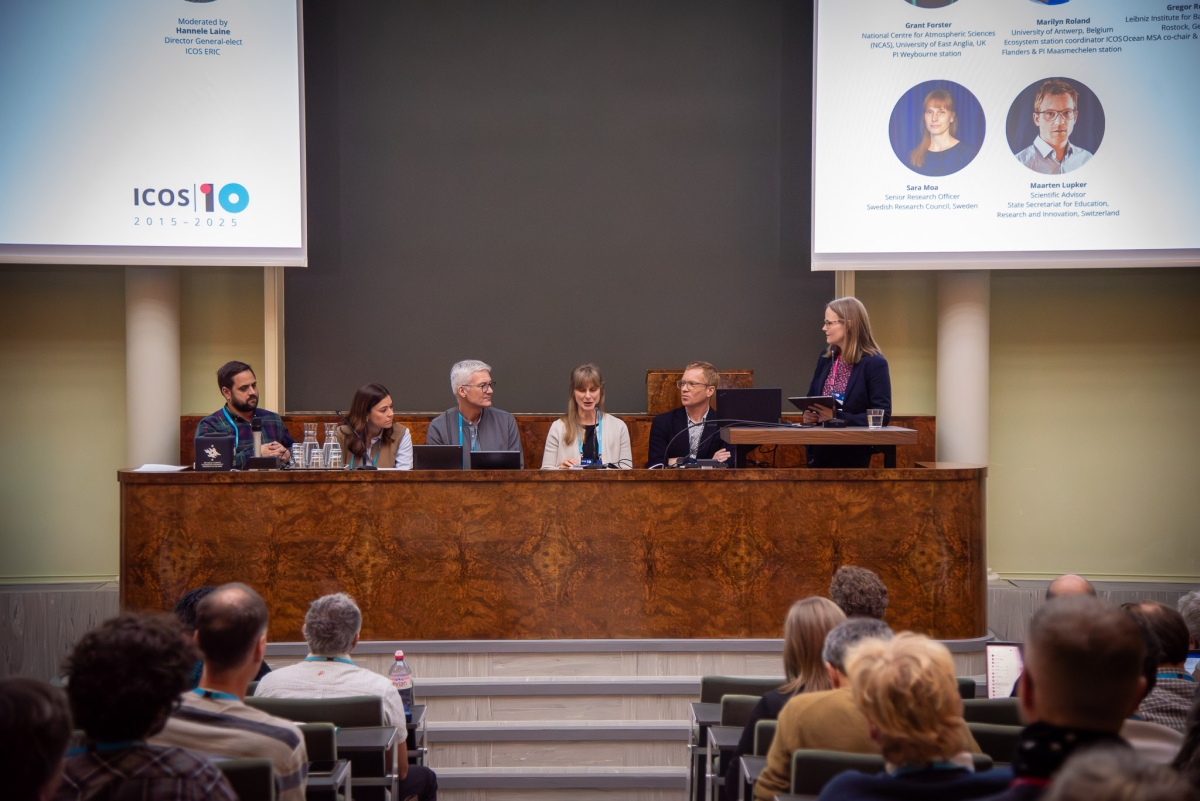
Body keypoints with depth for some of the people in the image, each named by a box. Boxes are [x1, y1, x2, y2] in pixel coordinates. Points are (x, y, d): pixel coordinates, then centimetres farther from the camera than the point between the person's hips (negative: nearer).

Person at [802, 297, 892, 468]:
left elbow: (882, 415, -16)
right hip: (819, 450, 6)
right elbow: (811, 397, 17)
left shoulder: (875, 363, -11)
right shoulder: (826, 358, 8)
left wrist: (837, 416, -24)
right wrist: (808, 414, -6)